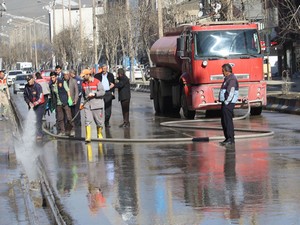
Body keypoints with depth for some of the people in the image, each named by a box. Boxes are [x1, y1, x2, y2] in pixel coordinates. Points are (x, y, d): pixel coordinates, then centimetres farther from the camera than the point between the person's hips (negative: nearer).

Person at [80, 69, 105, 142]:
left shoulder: (97, 82, -8)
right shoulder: (83, 84, 9)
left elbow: (102, 92, -11)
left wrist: (94, 94, -21)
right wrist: (83, 103, 15)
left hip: (97, 105, -3)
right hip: (87, 105, 3)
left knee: (99, 121, 6)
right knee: (87, 120, -10)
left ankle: (99, 134, 27)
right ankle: (88, 137, -10)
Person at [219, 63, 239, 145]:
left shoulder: (232, 79, -14)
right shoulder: (227, 78, 19)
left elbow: (231, 92, -22)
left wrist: (226, 102, -21)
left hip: (228, 103, -11)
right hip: (225, 103, 11)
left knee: (228, 121, -10)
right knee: (224, 121, 13)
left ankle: (230, 139, -9)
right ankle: (227, 138, 18)